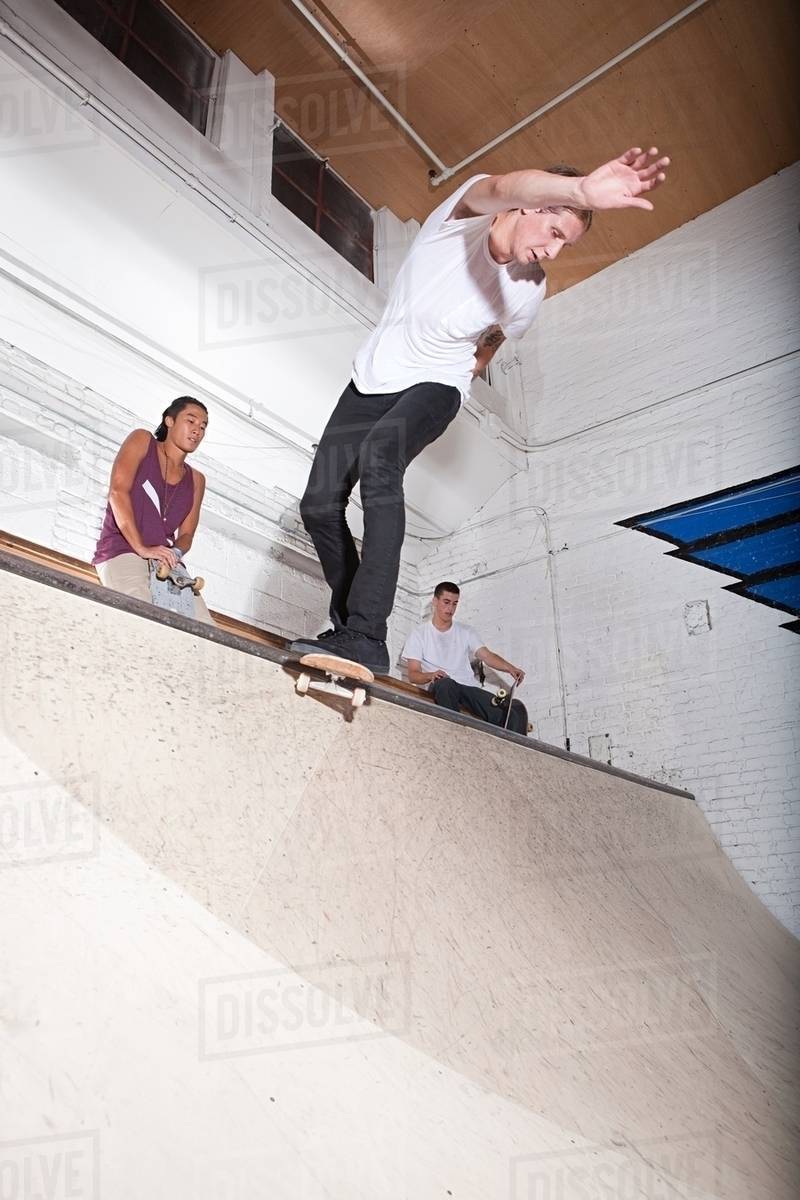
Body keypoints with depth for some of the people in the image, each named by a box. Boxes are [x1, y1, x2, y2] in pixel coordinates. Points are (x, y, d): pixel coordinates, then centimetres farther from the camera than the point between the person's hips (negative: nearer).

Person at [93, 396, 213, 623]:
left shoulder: (195, 480, 21)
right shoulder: (142, 441, 9)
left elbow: (186, 533, 13)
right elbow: (118, 492, -6)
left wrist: (175, 552, -13)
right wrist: (141, 548, -17)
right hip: (122, 551, -5)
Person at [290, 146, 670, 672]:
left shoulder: (528, 293, -9)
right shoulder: (466, 212, -16)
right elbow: (504, 188, -42)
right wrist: (581, 190, -60)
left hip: (434, 386, -2)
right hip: (372, 376, 2)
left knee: (379, 456, -35)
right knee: (319, 504, -5)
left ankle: (365, 637, -40)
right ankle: (350, 625, 17)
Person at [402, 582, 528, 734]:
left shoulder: (466, 631, 21)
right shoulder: (419, 634, 11)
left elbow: (486, 655, 6)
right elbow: (412, 675, 3)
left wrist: (510, 668, -15)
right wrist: (430, 675, -21)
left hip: (468, 688, 3)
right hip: (440, 688, -3)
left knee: (516, 711, -23)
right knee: (445, 683, -43)